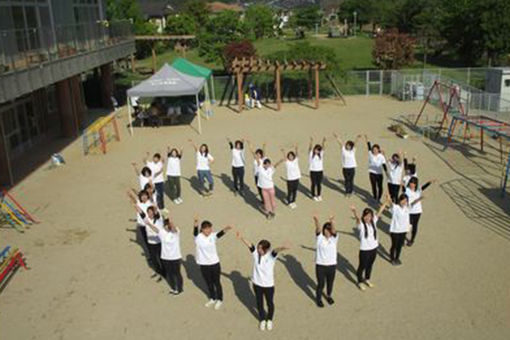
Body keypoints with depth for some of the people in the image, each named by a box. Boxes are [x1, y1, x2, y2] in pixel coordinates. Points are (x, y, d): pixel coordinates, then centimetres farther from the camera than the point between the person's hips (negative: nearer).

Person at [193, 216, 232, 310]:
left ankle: (219, 300, 31)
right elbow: (195, 233, -34)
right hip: (204, 265, 1)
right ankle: (212, 299, 40)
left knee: (216, 282, 12)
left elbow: (219, 234, -30)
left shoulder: (212, 236, -11)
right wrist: (195, 225, -56)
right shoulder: (198, 237, -13)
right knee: (209, 283, 18)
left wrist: (225, 230, -54)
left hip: (215, 263, -1)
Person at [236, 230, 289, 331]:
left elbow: (276, 250, -41)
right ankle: (262, 320, 43)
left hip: (268, 284, -3)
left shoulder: (271, 255, -21)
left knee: (270, 303, 17)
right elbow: (249, 245, -20)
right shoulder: (256, 253, -11)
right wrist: (241, 238, -35)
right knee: (259, 303, 19)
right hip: (257, 283, 3)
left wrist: (281, 248, -63)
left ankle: (269, 320, 43)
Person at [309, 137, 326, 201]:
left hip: (320, 171, 3)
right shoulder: (311, 154, -6)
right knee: (314, 184, 7)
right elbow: (310, 148, -21)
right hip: (313, 171, -3)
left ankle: (319, 195, 27)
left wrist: (324, 141, -32)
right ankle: (314, 196, 21)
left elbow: (323, 148, -14)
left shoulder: (321, 154, 0)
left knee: (319, 184, 12)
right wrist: (311, 141, -39)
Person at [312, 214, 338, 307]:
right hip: (320, 265, -2)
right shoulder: (320, 237, -7)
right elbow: (318, 229, -26)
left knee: (330, 283, 19)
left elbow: (333, 230, -25)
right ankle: (318, 298, 32)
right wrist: (316, 220, -47)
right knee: (321, 284, 8)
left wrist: (332, 222, -48)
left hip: (332, 265, 2)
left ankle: (328, 296, 45)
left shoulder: (334, 238, -5)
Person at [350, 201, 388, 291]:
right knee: (362, 266, 12)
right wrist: (354, 211, -62)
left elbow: (380, 211, -3)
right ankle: (360, 282, 33)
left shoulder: (374, 221, -5)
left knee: (370, 265, 24)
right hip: (364, 250, -5)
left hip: (374, 248, 5)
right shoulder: (361, 224, -20)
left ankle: (367, 279, 46)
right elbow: (357, 217, -41)